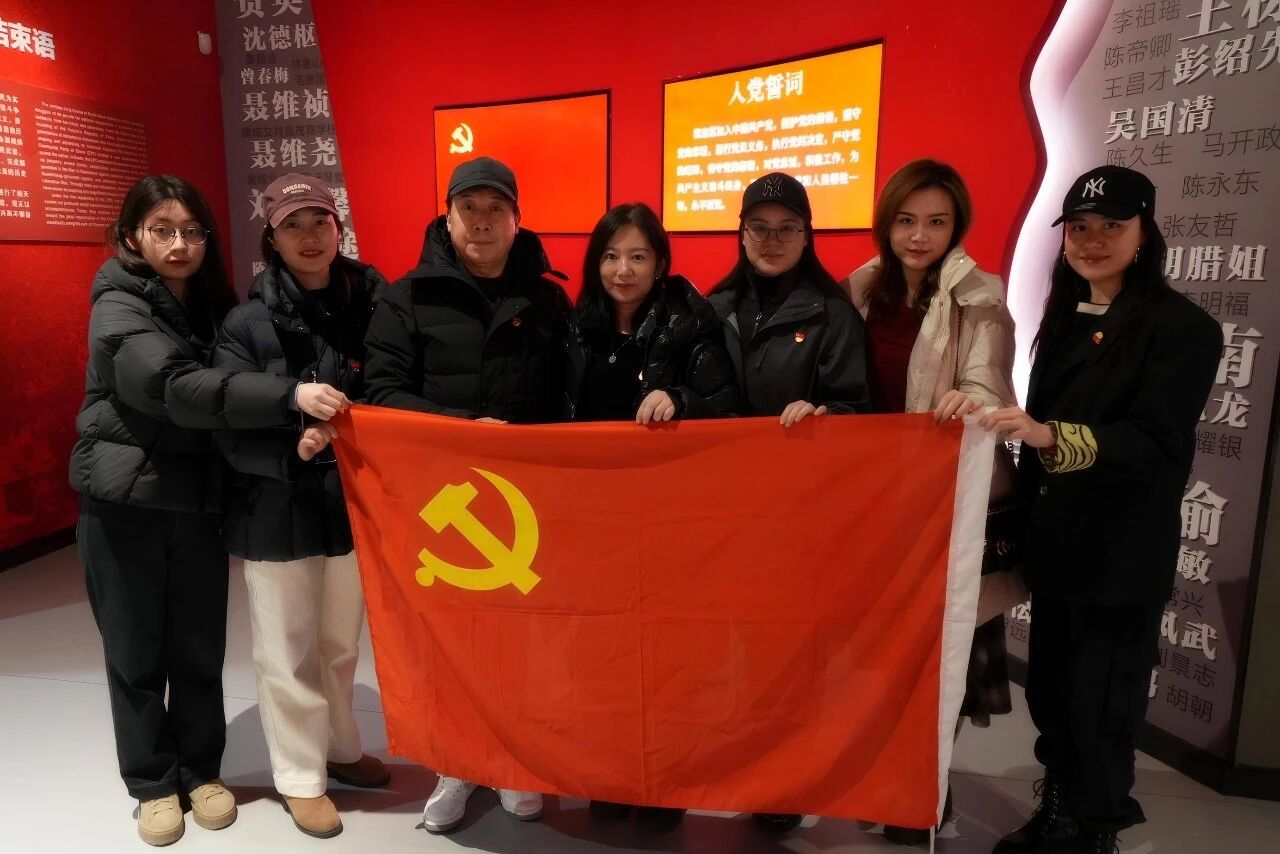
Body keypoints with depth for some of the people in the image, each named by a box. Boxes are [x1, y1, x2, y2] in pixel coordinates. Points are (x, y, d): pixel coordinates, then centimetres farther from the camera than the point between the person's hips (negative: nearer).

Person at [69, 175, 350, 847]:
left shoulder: (212, 306, 10)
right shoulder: (118, 309, -11)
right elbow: (178, 388, -29)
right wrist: (290, 395, -42)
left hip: (200, 504, 5)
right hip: (125, 505, -4)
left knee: (200, 650, 11)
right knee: (137, 652, 9)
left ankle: (200, 770, 29)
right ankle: (153, 783, 26)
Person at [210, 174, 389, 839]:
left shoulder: (371, 302, -1)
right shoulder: (247, 324, -9)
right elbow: (232, 433, -15)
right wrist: (299, 444, -31)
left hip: (353, 501, 3)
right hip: (277, 510, -3)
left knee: (341, 643, 19)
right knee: (288, 651, 10)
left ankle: (339, 749, 41)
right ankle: (299, 777, 29)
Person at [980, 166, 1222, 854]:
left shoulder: (1183, 327, -10)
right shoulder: (1065, 319, 11)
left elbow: (1156, 442, -20)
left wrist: (1052, 437, -33)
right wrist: (1021, 517, 14)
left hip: (1123, 553, -6)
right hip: (1055, 540, 6)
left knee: (1100, 700, 4)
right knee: (1048, 688, 16)